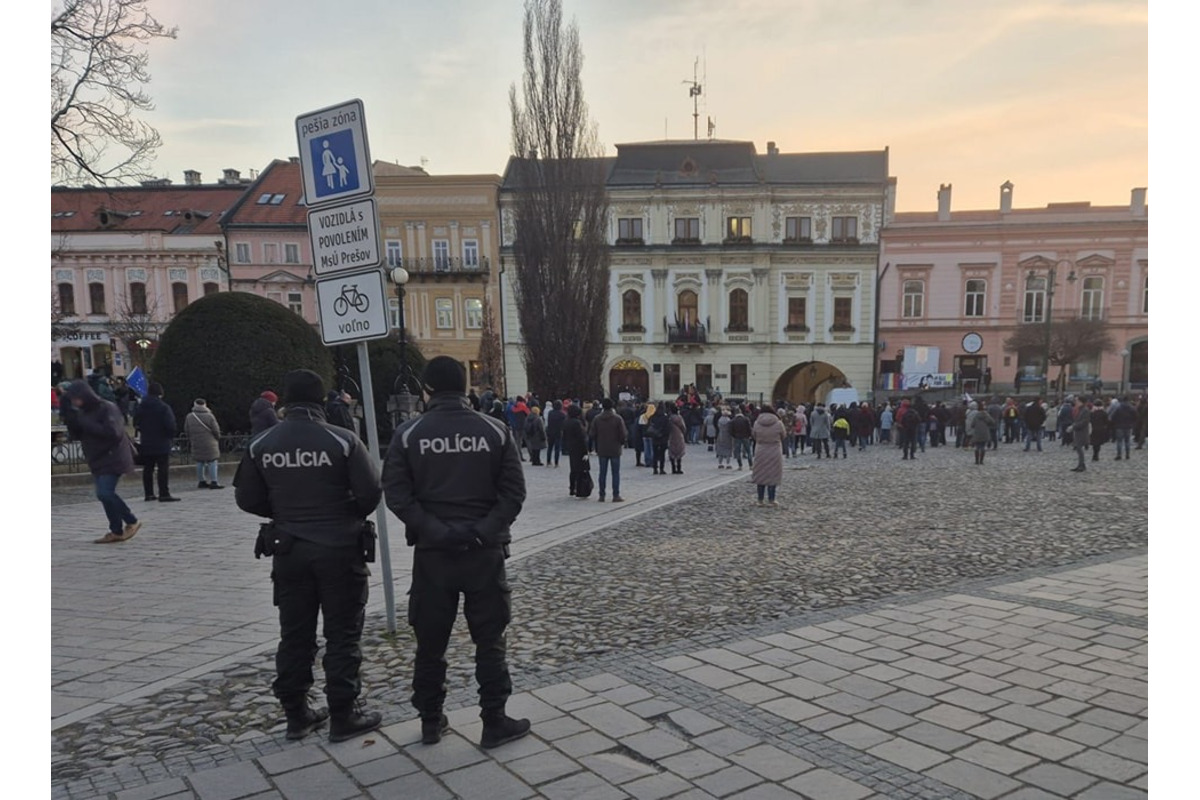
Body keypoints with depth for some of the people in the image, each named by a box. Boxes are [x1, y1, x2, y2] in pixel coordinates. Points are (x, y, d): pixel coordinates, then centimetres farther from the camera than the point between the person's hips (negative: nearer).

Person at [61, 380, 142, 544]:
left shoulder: (108, 409, -14)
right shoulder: (82, 412, 10)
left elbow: (112, 432, -26)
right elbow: (76, 435, 10)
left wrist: (84, 422, -24)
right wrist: (69, 418, -6)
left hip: (113, 459, -8)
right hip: (97, 461, 8)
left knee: (104, 493, -18)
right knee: (105, 494, 9)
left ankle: (132, 521, -2)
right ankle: (116, 531, 17)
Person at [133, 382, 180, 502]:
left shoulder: (140, 407, 6)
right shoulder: (164, 408, -13)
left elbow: (136, 423, 11)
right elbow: (170, 425, -17)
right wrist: (171, 437, 0)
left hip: (146, 444, 6)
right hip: (162, 444, -6)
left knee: (147, 469, 11)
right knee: (163, 469, -5)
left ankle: (149, 493, 14)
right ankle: (164, 494, -8)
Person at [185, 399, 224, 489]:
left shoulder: (189, 417, 3)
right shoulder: (209, 416, -11)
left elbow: (187, 430, 9)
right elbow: (216, 430, -9)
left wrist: (191, 439, 21)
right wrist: (217, 438, 9)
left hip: (196, 444, 5)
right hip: (209, 443, -5)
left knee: (200, 462, 12)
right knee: (212, 462, -1)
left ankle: (202, 481, 17)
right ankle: (214, 482, -5)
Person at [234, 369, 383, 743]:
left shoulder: (260, 445, -1)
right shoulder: (342, 440, -13)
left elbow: (247, 498, 4)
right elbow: (371, 492, -13)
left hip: (289, 550, 4)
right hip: (339, 548, -4)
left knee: (294, 635, 14)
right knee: (342, 635, 6)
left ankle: (296, 714, 24)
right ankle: (344, 716, 13)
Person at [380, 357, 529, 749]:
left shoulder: (408, 434, -3)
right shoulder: (496, 431, -2)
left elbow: (397, 495, -10)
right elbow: (513, 492, -8)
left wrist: (434, 530, -12)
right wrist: (484, 531, -9)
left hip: (432, 552, 1)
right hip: (484, 551, 0)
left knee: (431, 642, 13)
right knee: (489, 641, 10)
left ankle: (431, 722, 25)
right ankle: (494, 722, 16)